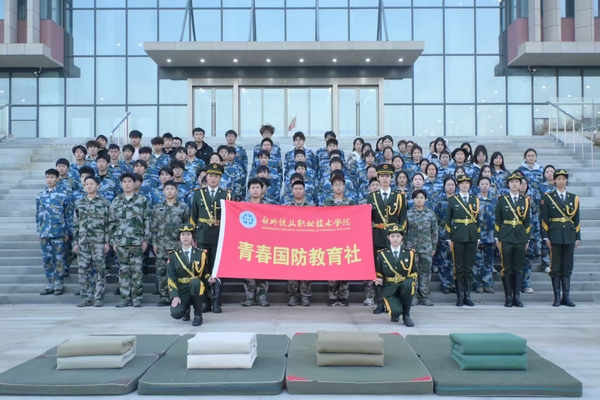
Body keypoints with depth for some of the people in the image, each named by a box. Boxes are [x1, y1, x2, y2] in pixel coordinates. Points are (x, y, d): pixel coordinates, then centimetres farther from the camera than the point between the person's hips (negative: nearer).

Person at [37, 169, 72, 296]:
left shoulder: (63, 195, -2)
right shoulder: (40, 196, 9)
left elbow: (68, 214, -1)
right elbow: (38, 215, 13)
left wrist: (67, 232, -4)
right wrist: (38, 232, 10)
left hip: (59, 233, -4)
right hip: (44, 233, 4)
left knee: (59, 259, 2)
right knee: (47, 259, 8)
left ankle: (58, 285, 11)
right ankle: (50, 285, 16)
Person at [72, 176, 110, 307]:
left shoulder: (104, 203, 2)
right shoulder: (79, 204, 13)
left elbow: (108, 223, -1)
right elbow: (75, 224, 13)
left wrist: (107, 241, -7)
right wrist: (75, 242, 7)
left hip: (99, 241, -4)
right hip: (83, 241, 4)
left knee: (100, 269, -2)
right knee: (83, 270, 4)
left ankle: (99, 298, 4)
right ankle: (86, 298, 12)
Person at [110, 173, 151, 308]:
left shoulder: (142, 200, 2)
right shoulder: (116, 202, 10)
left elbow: (147, 221, 0)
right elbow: (112, 223, 12)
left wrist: (145, 240, -5)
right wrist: (113, 241, 6)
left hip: (137, 241, -3)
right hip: (121, 241, 3)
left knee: (136, 269, 0)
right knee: (123, 270, 5)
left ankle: (136, 297, 7)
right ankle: (125, 297, 12)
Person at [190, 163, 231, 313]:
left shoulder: (226, 195, 4)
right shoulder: (198, 193, 8)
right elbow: (193, 216, 9)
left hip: (220, 237, -1)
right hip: (202, 236, 1)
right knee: (203, 268, 4)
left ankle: (216, 302, 5)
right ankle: (204, 301, 13)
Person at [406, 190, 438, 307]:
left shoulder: (431, 214, 4)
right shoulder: (408, 214, 0)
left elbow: (434, 231, 7)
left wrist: (434, 247, 5)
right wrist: (405, 246, 0)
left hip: (426, 247, 1)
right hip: (412, 247, -1)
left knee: (426, 271, 4)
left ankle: (424, 296, 12)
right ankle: (414, 296, 8)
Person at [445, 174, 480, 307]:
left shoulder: (475, 200, 11)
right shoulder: (452, 200, 3)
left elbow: (477, 219, 13)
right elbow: (448, 220, 2)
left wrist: (478, 237, 8)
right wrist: (448, 238, -4)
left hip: (472, 237, 3)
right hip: (458, 237, -2)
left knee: (469, 267, 5)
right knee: (459, 267, 0)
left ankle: (467, 296, 12)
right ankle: (460, 296, 6)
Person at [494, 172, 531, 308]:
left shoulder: (525, 200, 9)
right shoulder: (502, 200, 3)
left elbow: (528, 221, 9)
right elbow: (497, 221, 3)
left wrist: (527, 239, 5)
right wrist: (497, 238, -2)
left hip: (520, 238, 2)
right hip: (506, 238, -2)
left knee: (518, 268, 5)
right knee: (507, 268, -1)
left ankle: (517, 297, 11)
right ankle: (508, 297, 5)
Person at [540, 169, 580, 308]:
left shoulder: (574, 198, 10)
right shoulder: (547, 197, 1)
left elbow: (577, 220, 10)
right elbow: (544, 219, -2)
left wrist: (577, 238, 6)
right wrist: (545, 237, -8)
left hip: (569, 236, 3)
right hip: (554, 236, -2)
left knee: (567, 268, 6)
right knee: (555, 268, 1)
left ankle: (566, 297, 12)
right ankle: (557, 297, 7)